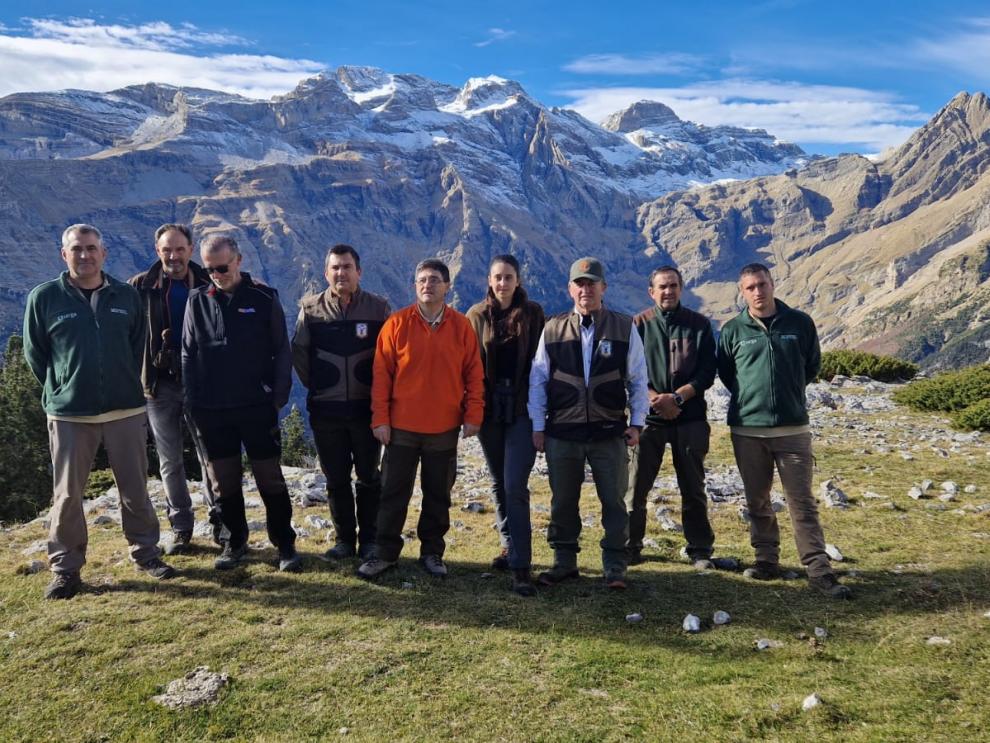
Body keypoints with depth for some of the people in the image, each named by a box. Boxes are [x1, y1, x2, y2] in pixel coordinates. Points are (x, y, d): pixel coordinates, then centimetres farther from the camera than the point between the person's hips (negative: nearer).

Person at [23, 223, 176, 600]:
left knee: (135, 488, 10)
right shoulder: (44, 297, -2)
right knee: (67, 494, 6)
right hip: (69, 414, -1)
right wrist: (62, 390, 6)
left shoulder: (127, 296, 4)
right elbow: (35, 353, 5)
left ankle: (145, 552, 25)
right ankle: (66, 568, 19)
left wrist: (125, 386, 9)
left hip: (126, 410, 2)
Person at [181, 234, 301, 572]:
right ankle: (235, 542, 26)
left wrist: (278, 398, -7)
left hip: (257, 406, -2)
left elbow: (282, 352, -1)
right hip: (212, 410, 3)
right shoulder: (197, 301, 5)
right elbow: (188, 356, 8)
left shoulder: (264, 299, -2)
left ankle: (285, 544, 13)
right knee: (224, 481, 10)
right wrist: (194, 403, 2)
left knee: (271, 478, 2)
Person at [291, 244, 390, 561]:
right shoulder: (311, 309, -1)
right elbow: (298, 352, 10)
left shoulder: (378, 307, -4)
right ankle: (344, 540, 22)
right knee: (336, 479, 9)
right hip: (325, 410, 1)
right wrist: (314, 384, 8)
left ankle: (369, 540, 21)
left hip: (366, 408, -1)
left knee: (368, 477, 9)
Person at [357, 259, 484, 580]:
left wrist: (473, 415, -3)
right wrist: (380, 418, -6)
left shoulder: (461, 326, 0)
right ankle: (385, 553, 19)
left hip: (445, 429, 1)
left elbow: (474, 374, 2)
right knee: (393, 493, 7)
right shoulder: (397, 323, -3)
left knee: (438, 495, 11)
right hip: (401, 427, -1)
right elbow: (381, 374, -3)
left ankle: (432, 552, 26)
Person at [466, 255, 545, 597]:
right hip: (489, 409, 3)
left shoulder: (532, 314, 0)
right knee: (499, 483, 14)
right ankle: (509, 545, 31)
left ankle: (520, 567, -8)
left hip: (522, 408, -3)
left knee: (515, 486, -11)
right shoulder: (478, 315, 4)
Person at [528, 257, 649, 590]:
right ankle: (564, 561, 26)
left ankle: (615, 567, 18)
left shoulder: (625, 328, 1)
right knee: (563, 501, 11)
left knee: (614, 501, 5)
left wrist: (637, 422, -1)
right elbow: (537, 380, 6)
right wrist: (538, 426, 3)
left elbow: (638, 379, 5)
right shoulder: (552, 329, 3)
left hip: (610, 432, -1)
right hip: (562, 433, 1)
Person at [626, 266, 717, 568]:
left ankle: (700, 550, 21)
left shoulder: (699, 324, 5)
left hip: (690, 418, 1)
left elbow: (707, 372, -1)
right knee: (636, 486, 0)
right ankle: (630, 548, 12)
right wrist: (656, 400, -15)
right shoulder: (638, 324, 3)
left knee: (693, 489, 10)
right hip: (649, 418, -1)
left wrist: (676, 397, -14)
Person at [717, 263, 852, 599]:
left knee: (802, 502, -1)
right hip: (747, 429, 1)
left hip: (793, 427, -1)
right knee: (757, 501, 11)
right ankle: (766, 560, 24)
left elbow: (813, 364, 13)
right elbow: (725, 371, 15)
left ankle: (819, 570, 4)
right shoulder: (733, 329, 0)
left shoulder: (800, 323, 0)